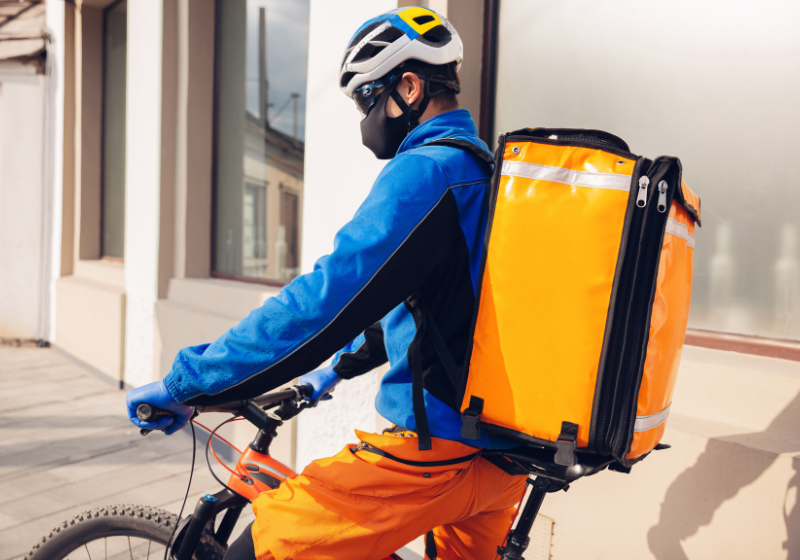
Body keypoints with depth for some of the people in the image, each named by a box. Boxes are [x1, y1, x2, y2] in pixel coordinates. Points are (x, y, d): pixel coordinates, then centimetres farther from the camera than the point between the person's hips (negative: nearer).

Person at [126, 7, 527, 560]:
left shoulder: (425, 172, -16)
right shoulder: (488, 172, 16)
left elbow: (326, 298, -25)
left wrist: (186, 383, -17)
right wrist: (341, 364, 31)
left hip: (438, 449, -10)